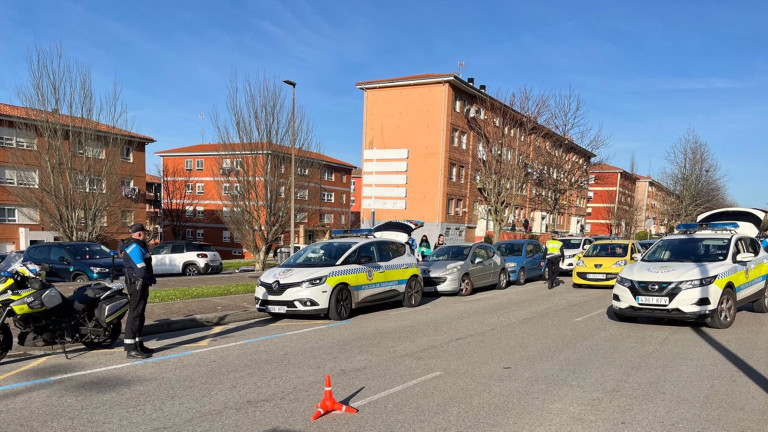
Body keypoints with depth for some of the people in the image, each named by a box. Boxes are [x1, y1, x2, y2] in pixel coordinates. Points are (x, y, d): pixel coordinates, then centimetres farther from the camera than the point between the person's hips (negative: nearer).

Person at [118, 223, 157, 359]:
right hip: (137, 284, -11)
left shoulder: (138, 246, 18)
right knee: (135, 314, -9)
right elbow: (141, 270, -24)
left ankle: (139, 345, 25)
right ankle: (131, 349, -8)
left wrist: (150, 279, 5)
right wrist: (152, 279, -11)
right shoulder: (134, 247, -16)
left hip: (141, 284, 11)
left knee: (139, 315, 16)